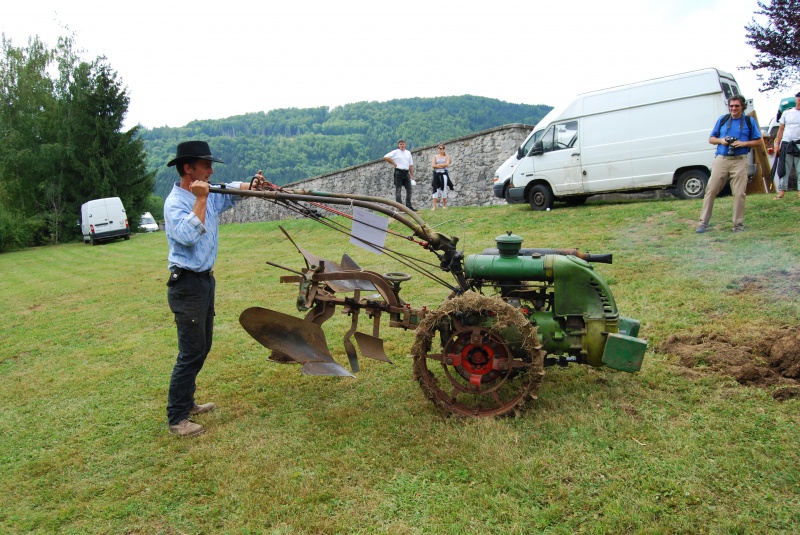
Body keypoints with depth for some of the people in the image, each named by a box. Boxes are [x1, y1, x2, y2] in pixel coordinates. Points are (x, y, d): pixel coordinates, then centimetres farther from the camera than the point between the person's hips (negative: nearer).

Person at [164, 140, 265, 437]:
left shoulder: (209, 196, 8)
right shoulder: (175, 202, -16)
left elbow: (232, 192, 23)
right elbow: (188, 235, -31)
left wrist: (250, 185, 2)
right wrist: (200, 199, -26)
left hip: (205, 279, 9)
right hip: (187, 284, -9)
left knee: (202, 346, 17)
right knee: (191, 351, -7)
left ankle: (187, 403, 31)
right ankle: (177, 418, 2)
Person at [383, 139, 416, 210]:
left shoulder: (408, 153, 15)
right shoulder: (395, 152, 0)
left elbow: (411, 164, 15)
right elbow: (385, 157, -7)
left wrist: (411, 174, 9)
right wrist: (393, 163, -6)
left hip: (406, 172, 5)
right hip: (398, 172, -5)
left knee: (409, 189, 2)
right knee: (398, 190, -2)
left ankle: (409, 206, 8)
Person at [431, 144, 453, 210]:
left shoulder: (446, 156, 9)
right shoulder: (435, 156, 11)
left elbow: (447, 164, -8)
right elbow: (433, 165, -1)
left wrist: (438, 165, -6)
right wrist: (442, 166, -7)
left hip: (444, 174, 0)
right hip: (437, 174, 0)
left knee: (444, 189, 0)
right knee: (436, 189, -6)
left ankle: (444, 205, 9)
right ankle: (434, 206, -9)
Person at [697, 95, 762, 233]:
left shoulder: (750, 121, 9)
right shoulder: (722, 120, 12)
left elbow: (758, 141, 9)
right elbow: (711, 139, 16)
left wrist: (743, 143, -9)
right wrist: (721, 140, -5)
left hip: (739, 161, -1)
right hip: (721, 160, 1)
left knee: (739, 193, -3)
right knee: (711, 190, -4)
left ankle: (738, 224, 7)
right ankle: (703, 222, 1)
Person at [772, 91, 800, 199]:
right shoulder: (787, 113, 10)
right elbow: (781, 129, 11)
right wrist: (777, 144, 4)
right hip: (786, 144, 1)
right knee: (783, 169, 0)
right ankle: (781, 191, 2)